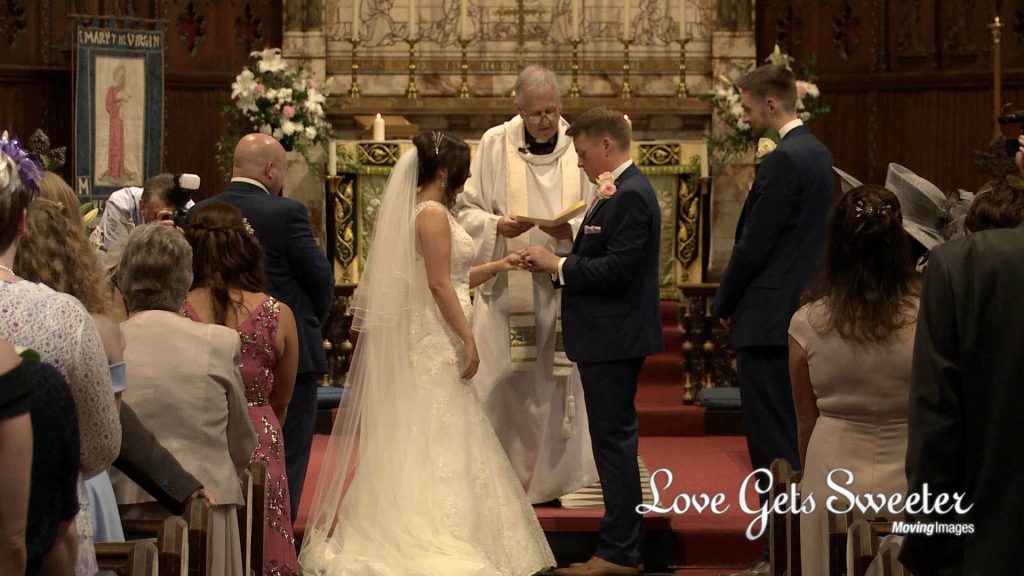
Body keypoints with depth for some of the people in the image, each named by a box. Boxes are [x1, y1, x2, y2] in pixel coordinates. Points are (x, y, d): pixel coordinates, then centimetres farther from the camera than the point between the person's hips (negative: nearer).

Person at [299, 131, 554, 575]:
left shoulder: (414, 211, 15)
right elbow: (439, 285, -19)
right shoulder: (433, 213, -14)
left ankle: (401, 537, 12)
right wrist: (468, 340, -17)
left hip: (419, 342, 10)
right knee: (436, 440, -7)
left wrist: (497, 267, 20)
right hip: (433, 341, -10)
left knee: (410, 440, 10)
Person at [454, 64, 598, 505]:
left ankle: (553, 477, 12)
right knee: (499, 383, -2)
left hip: (562, 286, 1)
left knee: (560, 382, 2)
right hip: (506, 285, 0)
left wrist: (572, 229, -16)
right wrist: (497, 225, -14)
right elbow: (466, 209, 5)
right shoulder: (494, 144, 2)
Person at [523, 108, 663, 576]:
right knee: (614, 440, 15)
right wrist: (556, 261, 1)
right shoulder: (621, 192, 15)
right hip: (608, 338, 11)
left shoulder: (631, 196, -17)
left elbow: (616, 270, -24)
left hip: (614, 339, -11)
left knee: (614, 440, -6)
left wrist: (557, 265, -15)